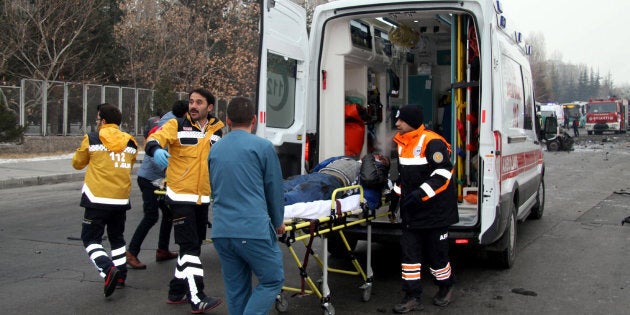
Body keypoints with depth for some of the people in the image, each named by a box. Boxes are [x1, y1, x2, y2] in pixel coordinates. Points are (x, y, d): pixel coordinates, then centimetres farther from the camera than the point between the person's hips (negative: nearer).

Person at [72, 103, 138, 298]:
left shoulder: (91, 140, -5)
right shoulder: (130, 143, 4)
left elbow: (77, 164, 10)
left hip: (98, 199, -4)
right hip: (121, 199, 4)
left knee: (91, 239, 4)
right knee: (117, 238, 21)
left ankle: (108, 270, -16)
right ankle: (120, 275, 21)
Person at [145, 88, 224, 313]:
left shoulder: (217, 131, 8)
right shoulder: (177, 125, -6)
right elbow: (154, 139, -22)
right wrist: (156, 149, -44)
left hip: (203, 199, 6)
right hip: (181, 197, -6)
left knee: (193, 246, 14)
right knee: (190, 247, -7)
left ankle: (177, 292, 28)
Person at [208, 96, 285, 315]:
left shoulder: (215, 149, 13)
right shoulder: (263, 146, -2)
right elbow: (274, 189, 3)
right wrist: (277, 222, 18)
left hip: (221, 231, 6)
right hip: (253, 230, -5)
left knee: (236, 289, 14)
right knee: (272, 280, 8)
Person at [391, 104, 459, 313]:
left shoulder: (432, 142, -17)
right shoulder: (402, 143, 10)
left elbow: (443, 173, -22)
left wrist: (420, 193, -27)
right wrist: (398, 192, 14)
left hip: (434, 209, -7)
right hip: (411, 210, 8)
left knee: (436, 251, 6)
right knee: (409, 251, 5)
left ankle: (446, 287, 31)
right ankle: (413, 297, 12)